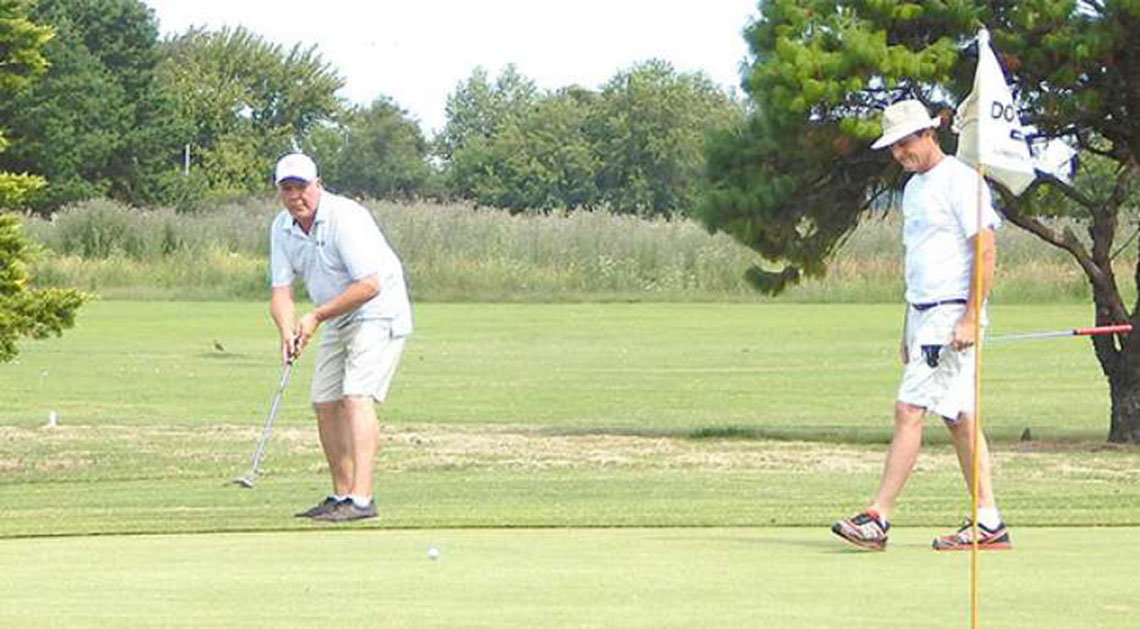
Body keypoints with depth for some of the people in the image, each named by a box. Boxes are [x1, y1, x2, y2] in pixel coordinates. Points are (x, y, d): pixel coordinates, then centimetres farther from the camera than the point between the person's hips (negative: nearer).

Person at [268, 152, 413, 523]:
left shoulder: (345, 218, -24)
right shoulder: (282, 228, 0)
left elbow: (369, 285, -27)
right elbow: (280, 291, -2)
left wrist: (317, 317, -22)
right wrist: (288, 330, -23)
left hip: (378, 314, -8)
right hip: (336, 323, 8)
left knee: (357, 397, -20)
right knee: (325, 404, 6)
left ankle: (362, 498, -27)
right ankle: (341, 496, 15)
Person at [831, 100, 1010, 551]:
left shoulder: (961, 181, -11)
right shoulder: (914, 188, 18)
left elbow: (986, 251, -16)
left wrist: (970, 319, -21)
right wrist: (908, 329, 21)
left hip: (953, 314, -9)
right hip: (922, 313, 9)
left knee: (909, 409, -13)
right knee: (959, 419, 8)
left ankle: (879, 518, -14)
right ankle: (989, 522, 9)